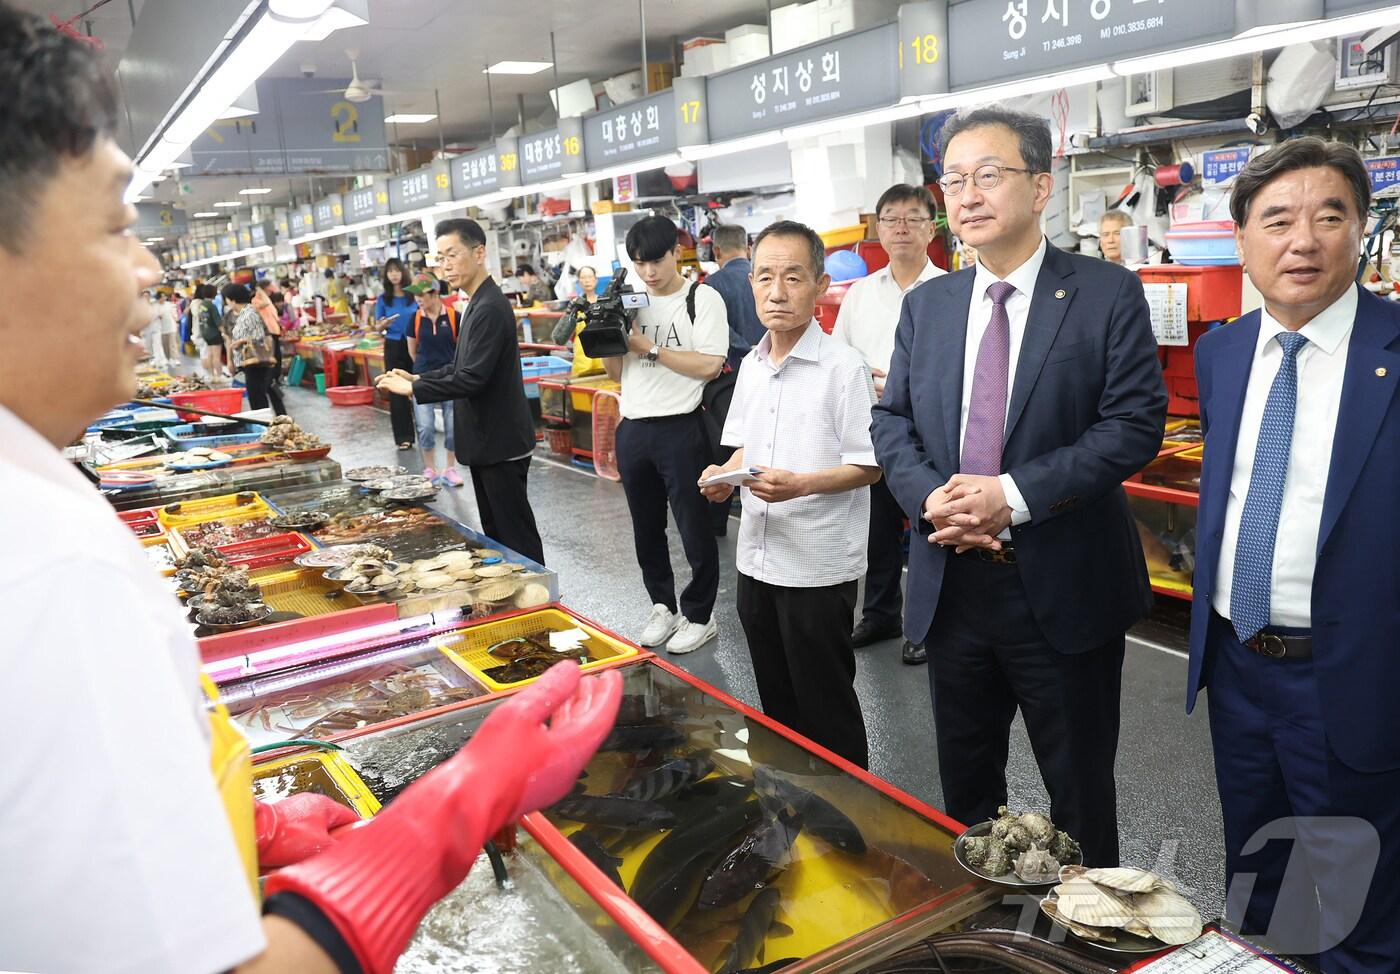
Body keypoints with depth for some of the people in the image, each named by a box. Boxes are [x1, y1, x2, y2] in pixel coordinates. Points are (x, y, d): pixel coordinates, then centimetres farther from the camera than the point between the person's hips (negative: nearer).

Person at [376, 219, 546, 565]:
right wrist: (419, 378, 8)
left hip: (501, 443, -10)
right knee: (494, 531, 17)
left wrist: (413, 389, -16)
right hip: (487, 441, 10)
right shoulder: (478, 304, 12)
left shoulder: (490, 309, -20)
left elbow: (472, 378, -24)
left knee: (518, 536, -2)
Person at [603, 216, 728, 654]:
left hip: (680, 429, -6)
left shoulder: (702, 298, -6)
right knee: (647, 528, 15)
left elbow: (709, 365, -17)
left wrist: (649, 348, -16)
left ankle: (699, 616, 19)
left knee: (694, 528, 4)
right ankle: (663, 606, 31)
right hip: (633, 430, 6)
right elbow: (618, 373, 14)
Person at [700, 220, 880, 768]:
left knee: (825, 705, 6)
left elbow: (868, 465, -14)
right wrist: (725, 474, -3)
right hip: (757, 557, 7)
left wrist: (800, 485, -28)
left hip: (819, 565, -7)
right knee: (776, 699, 20)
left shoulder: (843, 367, -14)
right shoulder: (751, 365, 7)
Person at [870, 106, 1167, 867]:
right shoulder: (925, 305, 7)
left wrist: (1014, 494, -22)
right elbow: (892, 421, 7)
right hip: (951, 583, 5)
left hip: (1064, 587, -4)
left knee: (1080, 789, 14)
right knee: (963, 781, 20)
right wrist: (930, 497, -13)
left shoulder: (1108, 295, -6)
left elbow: (1135, 424, -13)